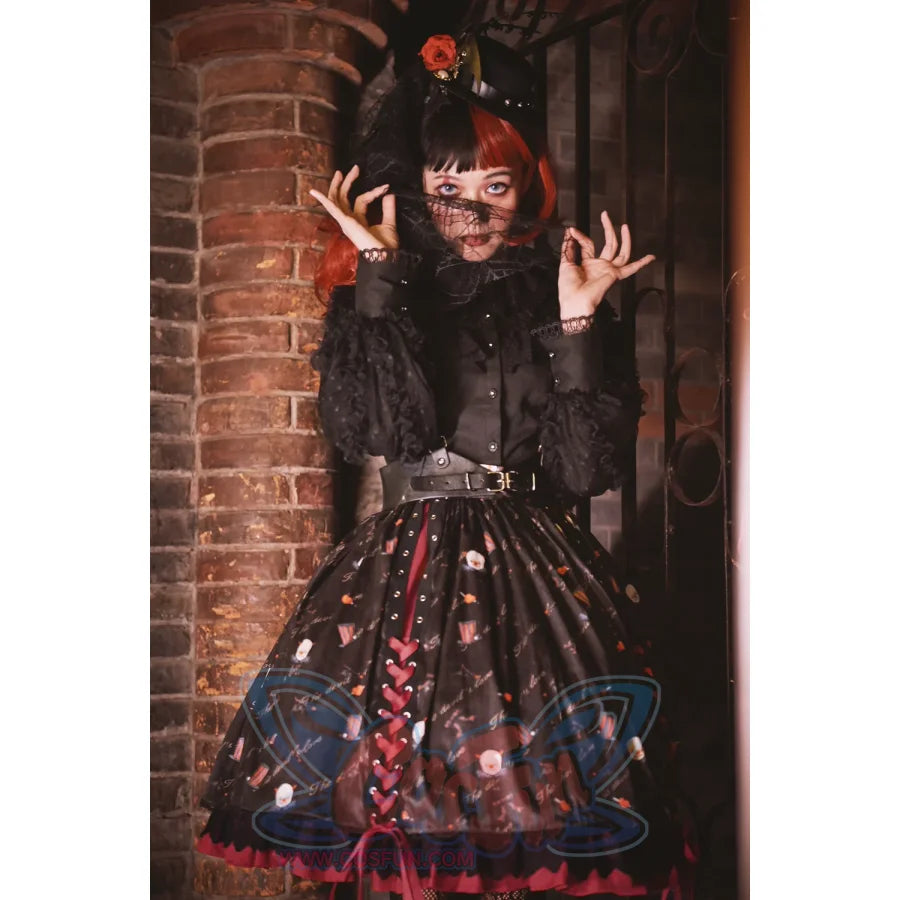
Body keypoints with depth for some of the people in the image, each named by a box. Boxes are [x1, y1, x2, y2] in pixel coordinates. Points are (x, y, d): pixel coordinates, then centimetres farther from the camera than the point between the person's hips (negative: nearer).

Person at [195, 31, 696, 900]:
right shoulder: (381, 296, 9)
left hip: (532, 578, 0)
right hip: (400, 573, 0)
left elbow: (586, 467, -2)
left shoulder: (552, 297, 8)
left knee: (534, 818, -9)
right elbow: (371, 425, -11)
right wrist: (380, 271, -9)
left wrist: (578, 324, -10)